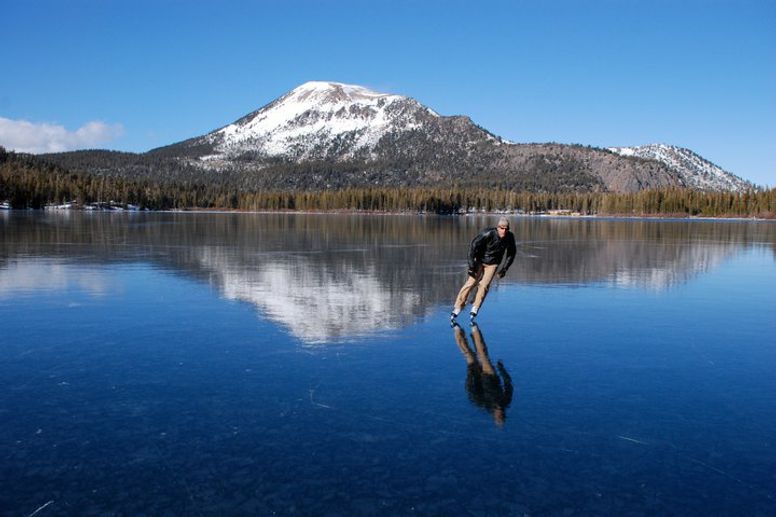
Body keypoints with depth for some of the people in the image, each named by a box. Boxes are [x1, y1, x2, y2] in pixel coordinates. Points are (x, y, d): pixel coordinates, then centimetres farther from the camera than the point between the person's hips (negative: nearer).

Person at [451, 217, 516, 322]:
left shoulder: (510, 237, -12)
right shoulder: (488, 234, -27)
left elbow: (511, 253, 7)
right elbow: (473, 246, -23)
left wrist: (504, 269, 6)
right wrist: (471, 265, -24)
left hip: (493, 264, 3)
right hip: (479, 260, -3)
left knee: (484, 285, -14)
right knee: (470, 283, -14)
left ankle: (475, 309, -3)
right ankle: (457, 307, -5)